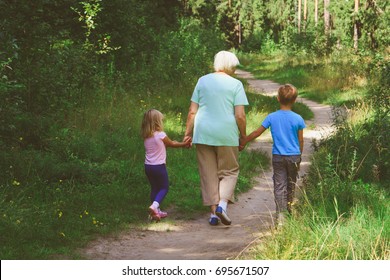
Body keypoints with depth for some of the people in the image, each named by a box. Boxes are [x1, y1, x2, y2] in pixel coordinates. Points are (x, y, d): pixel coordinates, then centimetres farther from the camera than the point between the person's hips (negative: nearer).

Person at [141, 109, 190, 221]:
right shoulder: (161, 135, -16)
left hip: (148, 166, 6)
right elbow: (172, 144, 2)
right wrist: (184, 144, 16)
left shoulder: (146, 137, 4)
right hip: (159, 166, -6)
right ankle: (154, 206, -15)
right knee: (164, 188, 8)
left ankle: (156, 211, 22)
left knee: (154, 188, 18)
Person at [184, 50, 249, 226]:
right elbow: (240, 115, -7)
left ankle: (213, 211, 8)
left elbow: (192, 111, 5)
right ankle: (222, 204, -11)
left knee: (208, 174, 9)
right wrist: (243, 136, 5)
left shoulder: (202, 81, 7)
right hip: (227, 135, -3)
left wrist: (188, 133, 11)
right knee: (229, 171, 10)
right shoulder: (235, 84, -2)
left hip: (203, 134, 3)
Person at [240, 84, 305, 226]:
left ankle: (280, 216, -14)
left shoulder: (272, 117, -5)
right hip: (294, 156, 0)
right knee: (291, 185, 19)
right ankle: (290, 208, 37)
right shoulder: (298, 119, -6)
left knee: (279, 186, -3)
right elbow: (300, 141, 1)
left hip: (278, 157, 0)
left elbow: (257, 133, 1)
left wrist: (243, 141, 15)